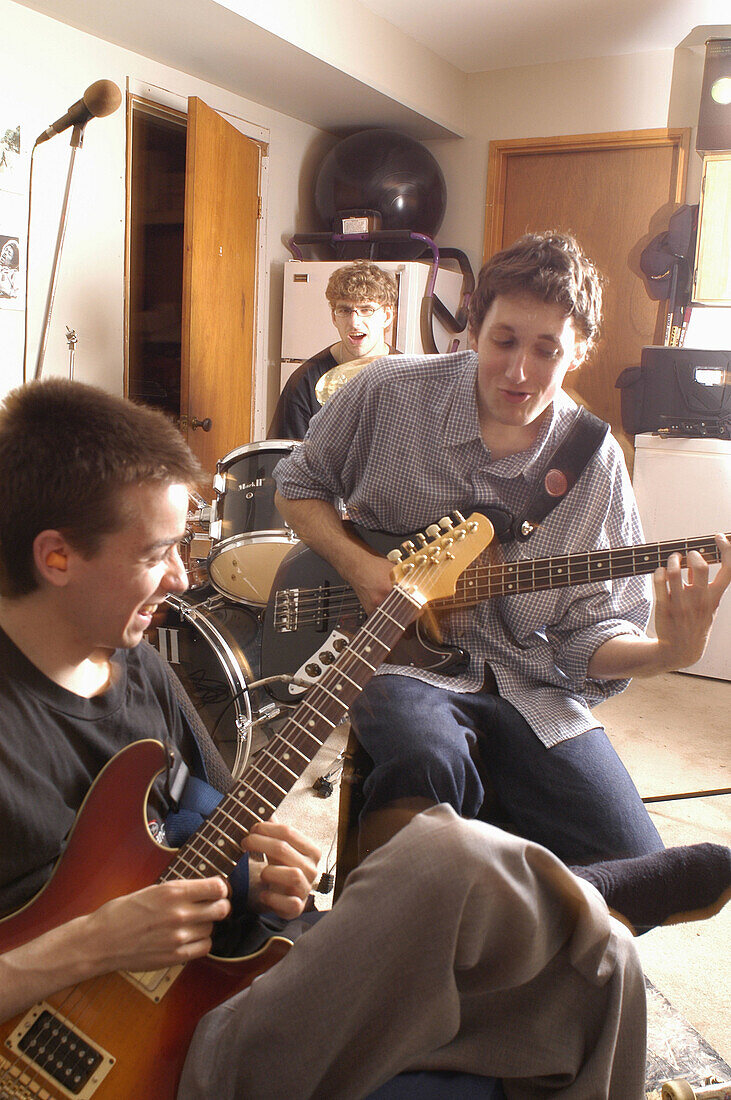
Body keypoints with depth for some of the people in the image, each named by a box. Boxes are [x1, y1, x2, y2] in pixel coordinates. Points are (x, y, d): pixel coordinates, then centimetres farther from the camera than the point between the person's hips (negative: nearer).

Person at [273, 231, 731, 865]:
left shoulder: (595, 464, -2)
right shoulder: (391, 393, -6)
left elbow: (592, 632, 1)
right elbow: (298, 486, 8)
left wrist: (668, 652, -21)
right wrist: (359, 565, -9)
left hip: (527, 685, 3)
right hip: (397, 658, -2)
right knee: (429, 763, -37)